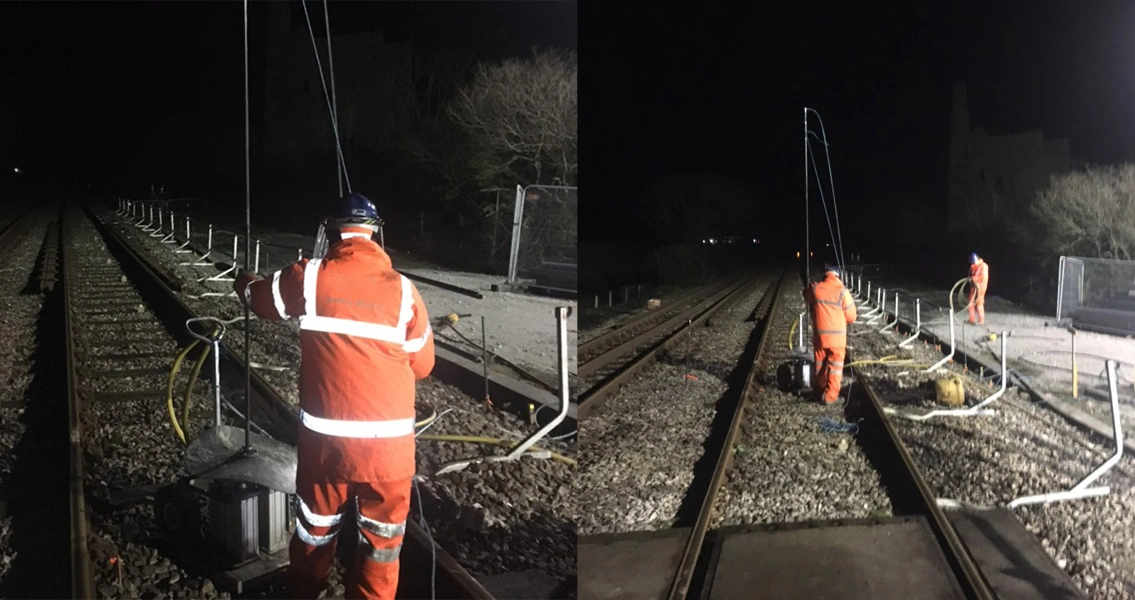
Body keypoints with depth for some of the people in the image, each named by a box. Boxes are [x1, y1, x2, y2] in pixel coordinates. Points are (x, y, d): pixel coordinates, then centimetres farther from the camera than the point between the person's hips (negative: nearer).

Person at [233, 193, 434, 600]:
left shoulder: (308, 277, -6)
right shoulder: (402, 289, -7)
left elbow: (259, 298, 15)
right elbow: (422, 365, 2)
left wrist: (243, 281, 38)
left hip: (325, 436, 2)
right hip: (389, 439, -1)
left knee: (316, 527, 24)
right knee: (382, 536, 15)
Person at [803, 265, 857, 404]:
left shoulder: (814, 289, -5)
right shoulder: (842, 291, -13)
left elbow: (807, 295, 21)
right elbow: (851, 317, -6)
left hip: (819, 335, 3)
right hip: (837, 336, -3)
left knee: (820, 365, 18)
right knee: (835, 366, 8)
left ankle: (820, 391, 30)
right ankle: (830, 396, 9)